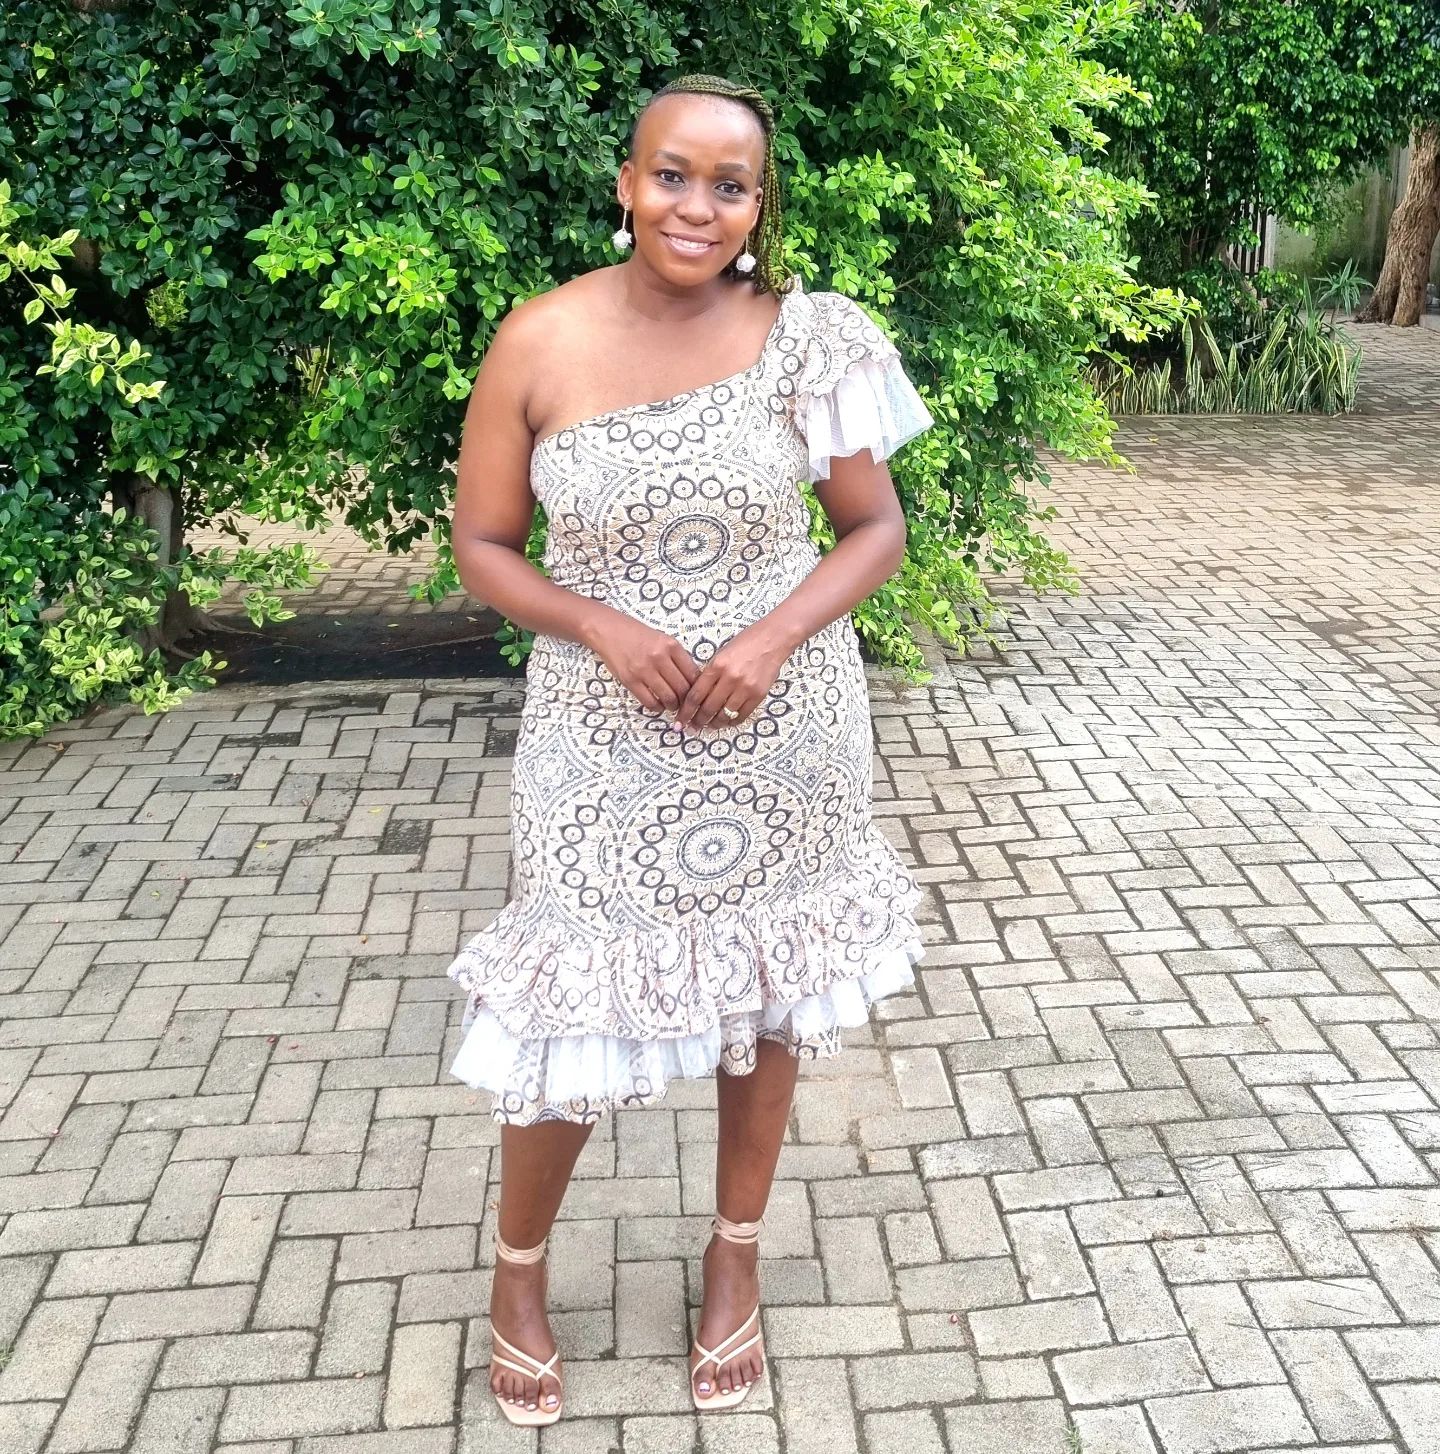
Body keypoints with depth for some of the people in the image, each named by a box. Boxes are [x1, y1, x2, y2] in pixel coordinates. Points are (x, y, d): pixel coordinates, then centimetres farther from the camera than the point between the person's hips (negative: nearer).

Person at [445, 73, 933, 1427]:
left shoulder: (805, 336, -8)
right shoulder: (539, 342, -9)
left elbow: (875, 528, 0)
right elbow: (481, 545, -1)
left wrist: (774, 638, -17)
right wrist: (607, 630, -17)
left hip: (782, 733, 1)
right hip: (604, 745, -1)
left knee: (765, 996, 16)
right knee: (576, 1017, 6)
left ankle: (736, 1254, 41)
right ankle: (517, 1272, 35)